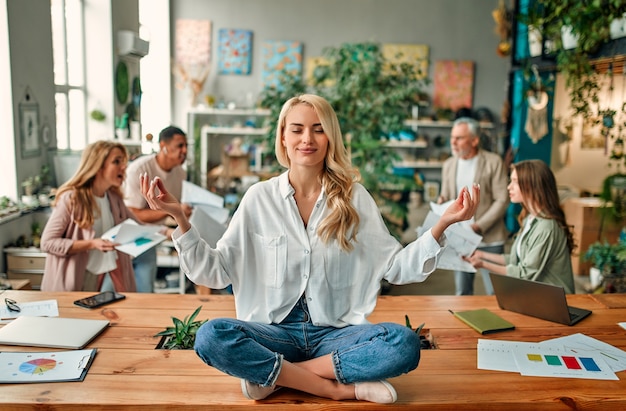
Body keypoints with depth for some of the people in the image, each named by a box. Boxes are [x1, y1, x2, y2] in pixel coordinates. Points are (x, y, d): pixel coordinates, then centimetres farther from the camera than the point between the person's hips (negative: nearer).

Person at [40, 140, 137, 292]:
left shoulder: (115, 198, 4)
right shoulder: (71, 198, -15)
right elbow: (47, 242, -14)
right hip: (79, 278, -5)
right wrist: (91, 244, -22)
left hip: (112, 271, 5)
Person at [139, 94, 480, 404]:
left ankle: (272, 376, -15)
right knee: (211, 337, -29)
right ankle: (340, 388, -18)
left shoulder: (354, 198, 0)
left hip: (336, 332, 1)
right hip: (275, 331, 0)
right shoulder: (259, 197, -1)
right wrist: (179, 218, -16)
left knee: (404, 342, -27)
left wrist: (442, 223, -14)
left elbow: (396, 268, 0)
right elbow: (214, 272, -2)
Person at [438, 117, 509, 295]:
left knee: (495, 293, 2)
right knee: (462, 292, 11)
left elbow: (502, 201, -8)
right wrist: (441, 202, -9)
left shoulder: (493, 162, -6)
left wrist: (479, 226, -17)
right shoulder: (449, 164, 9)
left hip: (489, 240, -4)